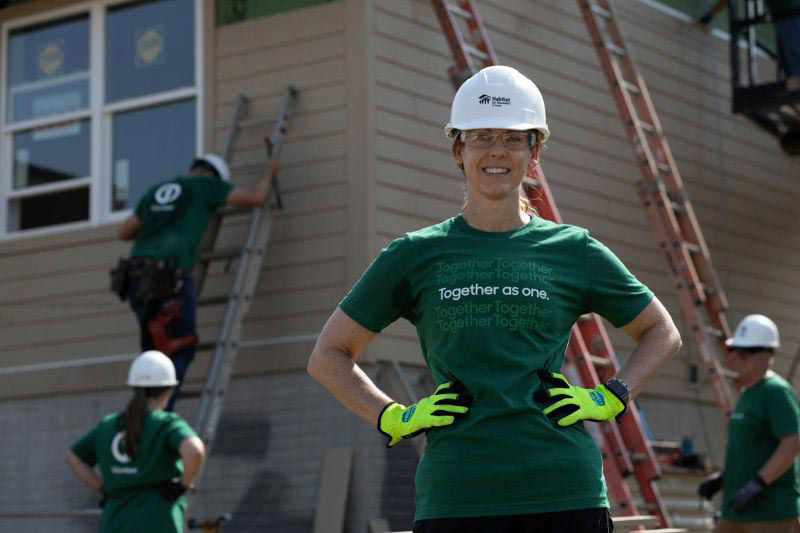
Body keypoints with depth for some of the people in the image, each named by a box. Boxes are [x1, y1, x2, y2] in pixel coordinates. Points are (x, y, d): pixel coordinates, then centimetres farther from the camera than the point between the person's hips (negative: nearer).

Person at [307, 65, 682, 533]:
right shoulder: (416, 255, 8)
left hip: (563, 491, 0)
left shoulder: (573, 250, 8)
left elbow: (663, 333, 21)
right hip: (454, 495, 0)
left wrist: (610, 399, 7)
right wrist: (394, 418, 3)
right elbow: (330, 356, 16)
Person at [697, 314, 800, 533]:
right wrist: (722, 477, 15)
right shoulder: (748, 393, 19)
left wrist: (757, 484, -25)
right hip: (738, 511, 10)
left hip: (771, 511, -10)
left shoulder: (777, 392, -12)